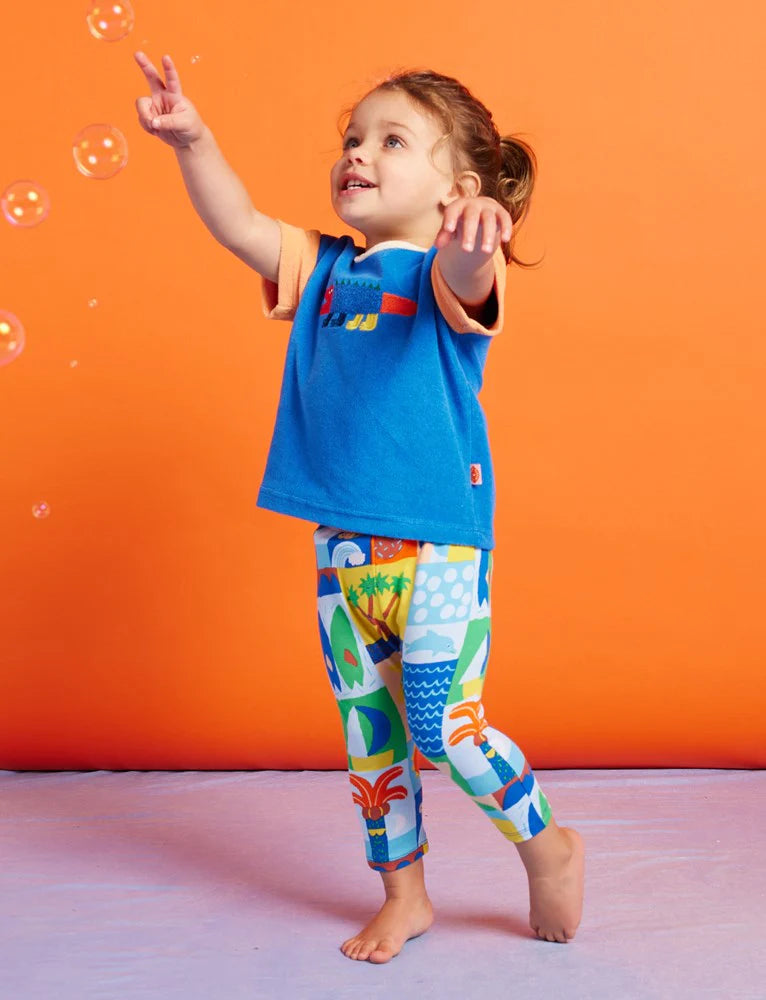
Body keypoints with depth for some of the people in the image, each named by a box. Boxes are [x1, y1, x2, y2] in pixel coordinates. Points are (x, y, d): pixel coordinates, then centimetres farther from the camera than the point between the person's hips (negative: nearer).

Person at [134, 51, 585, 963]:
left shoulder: (446, 270, -8)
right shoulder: (322, 269, 10)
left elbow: (462, 279, -30)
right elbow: (238, 226, 2)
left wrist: (473, 246, -54)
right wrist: (191, 141, -12)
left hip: (437, 549, -6)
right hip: (341, 550, 6)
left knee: (445, 729, -5)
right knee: (368, 735, 14)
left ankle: (548, 845, 23)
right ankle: (403, 895, 33)